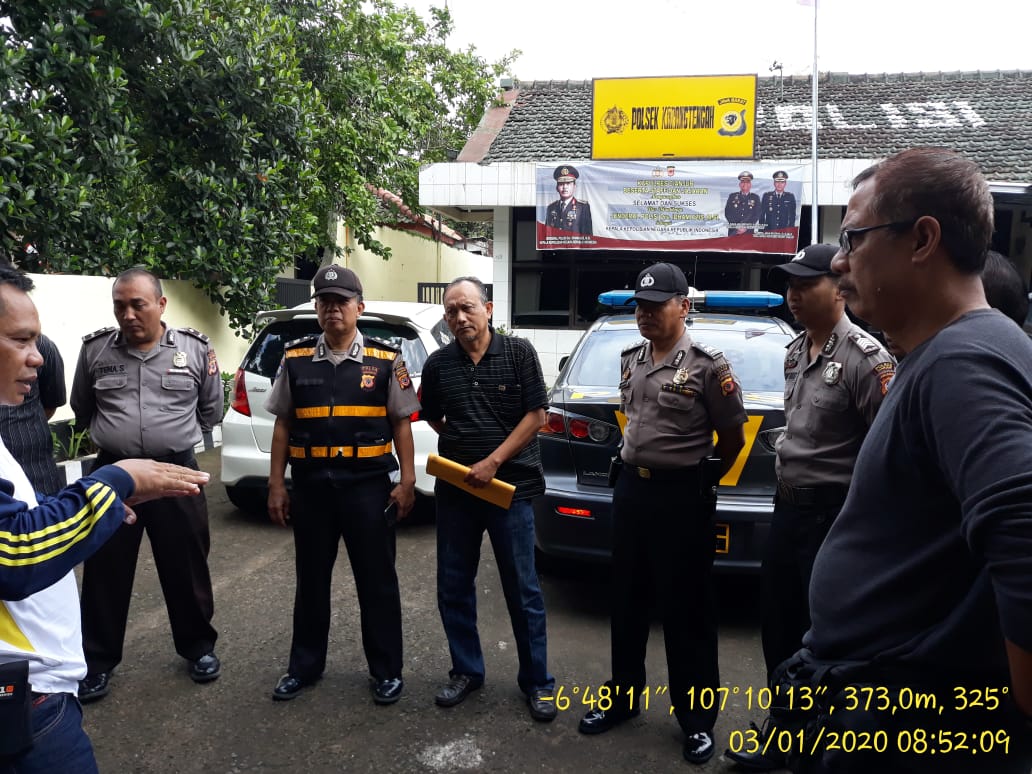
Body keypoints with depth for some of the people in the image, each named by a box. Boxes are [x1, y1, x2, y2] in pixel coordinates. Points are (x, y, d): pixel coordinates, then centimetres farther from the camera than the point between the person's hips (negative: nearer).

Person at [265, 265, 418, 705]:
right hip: (310, 485, 3)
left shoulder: (386, 359, -1)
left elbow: (401, 423, 1)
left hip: (368, 485, -2)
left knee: (377, 581, 7)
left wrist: (407, 481, -4)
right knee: (311, 579, 15)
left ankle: (386, 671, 23)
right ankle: (305, 665, 33)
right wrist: (276, 485, 5)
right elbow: (282, 425, 8)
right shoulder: (295, 359, 5)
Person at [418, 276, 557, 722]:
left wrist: (494, 460, -12)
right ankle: (466, 671, 30)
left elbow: (536, 414, -6)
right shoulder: (438, 364, 5)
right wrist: (459, 446, 6)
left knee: (523, 589, 4)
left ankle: (537, 681, 20)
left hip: (510, 486, -3)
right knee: (453, 587, 11)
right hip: (454, 489, 4)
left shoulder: (518, 353, -4)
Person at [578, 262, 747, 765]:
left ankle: (697, 718, 20)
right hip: (630, 486, 6)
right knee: (627, 599, 15)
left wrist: (700, 482, 5)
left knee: (686, 608, 4)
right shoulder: (629, 359, 8)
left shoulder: (708, 365, -12)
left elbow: (732, 439, -4)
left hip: (683, 494, -6)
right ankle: (623, 696, 32)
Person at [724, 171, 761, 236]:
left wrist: (745, 227, -12)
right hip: (733, 232, 0)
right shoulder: (732, 197, 11)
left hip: (749, 233, 0)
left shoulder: (755, 198, 11)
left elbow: (757, 215, 2)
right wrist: (738, 227, -11)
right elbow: (727, 213, 2)